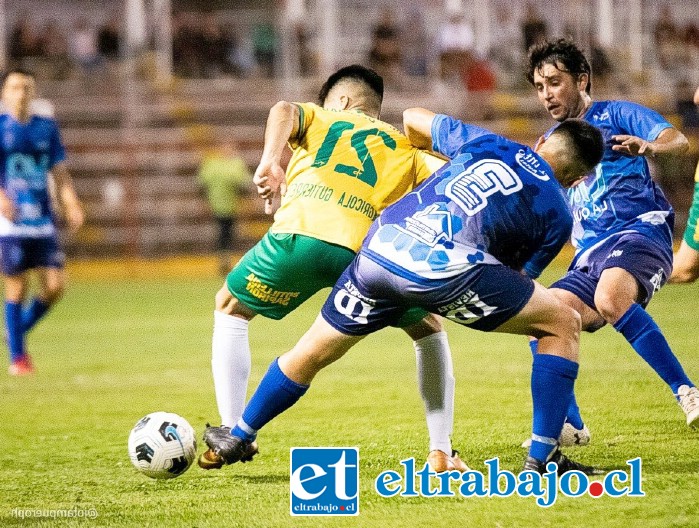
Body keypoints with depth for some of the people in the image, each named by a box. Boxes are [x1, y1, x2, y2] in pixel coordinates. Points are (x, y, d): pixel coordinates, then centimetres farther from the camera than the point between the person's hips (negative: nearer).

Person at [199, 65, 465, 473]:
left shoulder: (320, 119, 31)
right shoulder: (405, 148, 32)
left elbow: (284, 111, 6)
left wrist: (270, 162, -7)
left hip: (298, 236, -1)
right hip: (369, 251, 1)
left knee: (230, 310, 29)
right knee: (430, 331, 28)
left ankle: (233, 432, 20)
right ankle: (442, 451, 19)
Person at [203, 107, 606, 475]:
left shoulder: (484, 141, 25)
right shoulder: (557, 215, 16)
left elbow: (413, 120, 39)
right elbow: (517, 279, 24)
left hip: (379, 247, 4)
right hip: (448, 265, -4)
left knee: (312, 353, 26)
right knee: (563, 325, 14)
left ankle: (238, 438, 44)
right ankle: (542, 458, 8)